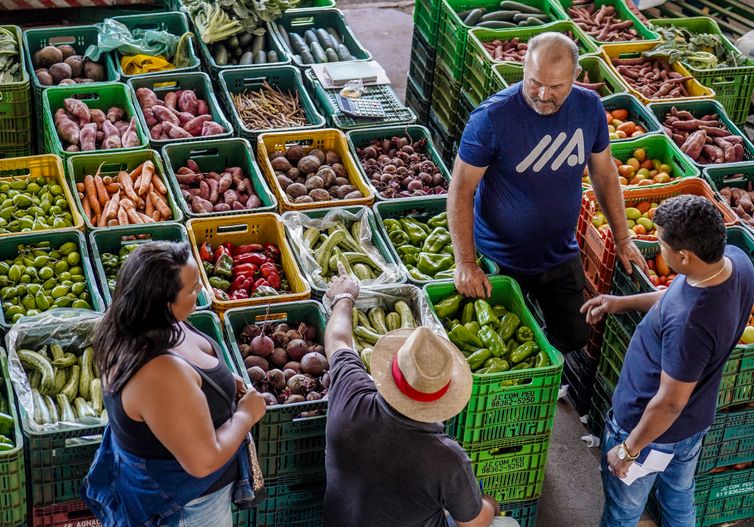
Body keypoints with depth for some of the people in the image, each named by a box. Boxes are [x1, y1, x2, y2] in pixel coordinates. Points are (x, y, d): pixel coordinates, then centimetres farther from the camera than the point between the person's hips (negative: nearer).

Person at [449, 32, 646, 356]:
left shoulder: (589, 108, -10)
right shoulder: (492, 117, -25)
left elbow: (603, 172, 5)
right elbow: (461, 190, -19)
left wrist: (622, 239, 8)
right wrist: (465, 264, -23)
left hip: (561, 256, 4)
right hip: (501, 260, -4)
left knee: (574, 340, 15)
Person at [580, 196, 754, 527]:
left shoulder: (688, 322, -42)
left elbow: (669, 403, -28)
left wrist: (628, 450, -14)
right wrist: (624, 303, 3)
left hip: (654, 426, -7)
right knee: (680, 500, 32)